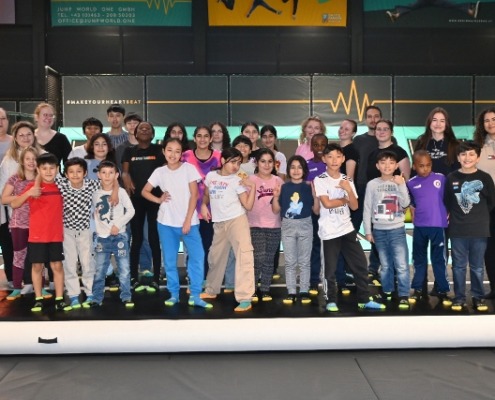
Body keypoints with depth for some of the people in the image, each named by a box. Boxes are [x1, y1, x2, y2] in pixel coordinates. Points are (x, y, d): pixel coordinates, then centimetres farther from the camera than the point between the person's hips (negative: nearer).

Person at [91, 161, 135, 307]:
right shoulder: (95, 194, 6)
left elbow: (130, 210, -6)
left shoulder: (120, 191, -2)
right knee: (99, 271, 5)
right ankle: (96, 298, 14)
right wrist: (98, 229, -1)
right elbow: (94, 213, 11)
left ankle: (126, 297, 10)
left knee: (124, 269, -1)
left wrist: (118, 224, -12)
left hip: (119, 236, -2)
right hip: (102, 237, 2)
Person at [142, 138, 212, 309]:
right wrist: (159, 200, -7)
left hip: (189, 221, -2)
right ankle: (174, 294, 18)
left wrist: (188, 220, -10)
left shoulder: (189, 168, -3)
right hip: (166, 222, 2)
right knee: (170, 260, 6)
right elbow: (145, 191, 12)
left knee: (197, 256, -9)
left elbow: (194, 195, -6)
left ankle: (195, 296, 0)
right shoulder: (159, 172, 3)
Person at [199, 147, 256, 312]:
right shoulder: (211, 176, 5)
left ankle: (245, 298, -15)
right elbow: (206, 195, 22)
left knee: (243, 255, -15)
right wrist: (203, 205, 4)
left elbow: (248, 206, -8)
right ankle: (211, 290, 37)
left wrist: (253, 187, -16)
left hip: (237, 220, -4)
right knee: (215, 257, 17)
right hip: (219, 223, 4)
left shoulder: (237, 181, -4)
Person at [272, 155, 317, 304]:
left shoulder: (309, 187, -1)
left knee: (304, 261, 6)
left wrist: (316, 195, -14)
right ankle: (291, 292, 12)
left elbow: (316, 211, -1)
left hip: (305, 226, -1)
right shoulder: (284, 187, 1)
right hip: (288, 226, 1)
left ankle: (304, 291, 14)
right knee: (290, 262, 6)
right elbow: (276, 210, 3)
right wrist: (276, 196, -13)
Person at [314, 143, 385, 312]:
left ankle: (364, 300, 18)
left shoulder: (347, 180, 7)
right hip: (329, 232, -5)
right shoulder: (320, 180, -6)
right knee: (330, 268, 2)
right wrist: (345, 200, -5)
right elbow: (327, 203, -18)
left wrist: (348, 189, -15)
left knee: (360, 264, 7)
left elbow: (354, 206, 0)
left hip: (347, 229, 5)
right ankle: (331, 301, 17)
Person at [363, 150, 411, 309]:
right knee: (385, 265, 11)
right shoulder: (372, 184, 0)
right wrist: (368, 231, 1)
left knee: (401, 265, -7)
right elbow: (367, 209, 3)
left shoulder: (400, 182, 1)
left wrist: (401, 185, -18)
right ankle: (387, 292, 23)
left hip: (397, 229, -1)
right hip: (379, 230, 1)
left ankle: (404, 296, -2)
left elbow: (405, 204, -10)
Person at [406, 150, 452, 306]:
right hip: (419, 227, 2)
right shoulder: (411, 183, 2)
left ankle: (443, 291, 15)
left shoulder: (441, 178, -2)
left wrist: (447, 215, -1)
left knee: (439, 259, 5)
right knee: (419, 259, 12)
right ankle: (418, 290, 23)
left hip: (438, 226, -2)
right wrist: (415, 220, 8)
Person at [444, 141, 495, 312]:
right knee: (458, 266, 7)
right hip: (457, 230, 1)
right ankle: (459, 298, 16)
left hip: (479, 230, 0)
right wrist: (455, 215, 3)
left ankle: (478, 297, 21)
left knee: (477, 267, 9)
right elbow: (446, 201, 9)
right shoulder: (451, 178, 0)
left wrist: (479, 215, 6)